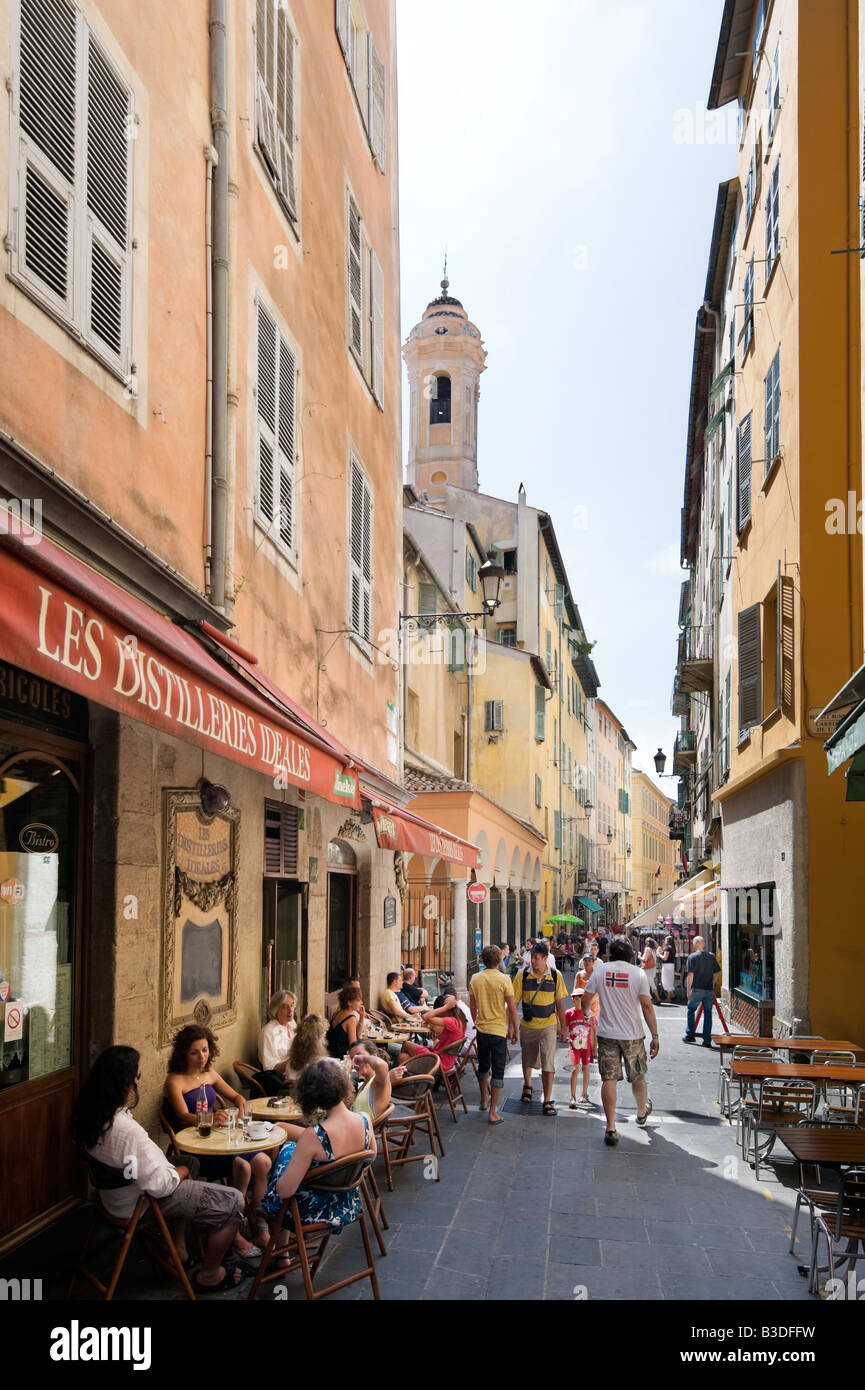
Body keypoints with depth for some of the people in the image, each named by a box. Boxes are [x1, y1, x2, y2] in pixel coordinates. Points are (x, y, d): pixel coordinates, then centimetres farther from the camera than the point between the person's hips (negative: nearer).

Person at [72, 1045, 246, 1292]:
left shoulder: (89, 1114, -10)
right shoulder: (127, 1130, -37)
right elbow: (159, 1185, -28)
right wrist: (179, 1172, -11)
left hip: (114, 1194, 9)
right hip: (140, 1205, -9)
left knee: (189, 1162, 32)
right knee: (234, 1202, 0)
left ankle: (178, 1248, 36)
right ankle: (209, 1275, 18)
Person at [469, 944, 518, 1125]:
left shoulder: (475, 979, -1)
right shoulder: (504, 980, -12)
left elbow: (473, 1007, 10)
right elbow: (512, 1009, -10)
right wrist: (514, 1030, 2)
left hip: (481, 1029, 4)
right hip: (499, 1030, -4)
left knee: (483, 1066, 22)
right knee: (498, 1071, 2)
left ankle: (484, 1100, 39)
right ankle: (493, 1112, 0)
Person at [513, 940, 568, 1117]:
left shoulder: (555, 975, -6)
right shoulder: (523, 975, -7)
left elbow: (560, 1002, 2)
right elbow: (514, 1001, -2)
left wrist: (563, 1027, 4)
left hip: (548, 1025, -1)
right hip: (527, 1025, 1)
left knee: (548, 1064, -7)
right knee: (528, 1060, 18)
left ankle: (547, 1101, 0)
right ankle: (527, 1087, 45)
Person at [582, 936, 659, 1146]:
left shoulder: (600, 971, -1)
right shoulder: (637, 973, -6)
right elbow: (646, 1006, -10)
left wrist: (585, 1014, 27)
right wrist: (655, 1036, -6)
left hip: (607, 1034, 0)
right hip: (632, 1034, 0)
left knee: (608, 1079, 1)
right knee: (637, 1076, 20)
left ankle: (611, 1127, -4)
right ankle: (642, 1111, 43)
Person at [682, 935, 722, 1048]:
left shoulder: (693, 957, -6)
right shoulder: (711, 956, 7)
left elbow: (690, 975, -11)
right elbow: (716, 973, 8)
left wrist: (688, 990, -8)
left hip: (697, 989, -3)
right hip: (709, 990, 3)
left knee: (691, 1010, 14)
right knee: (708, 1013, 7)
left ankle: (690, 1035, 18)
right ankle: (707, 1040, 6)